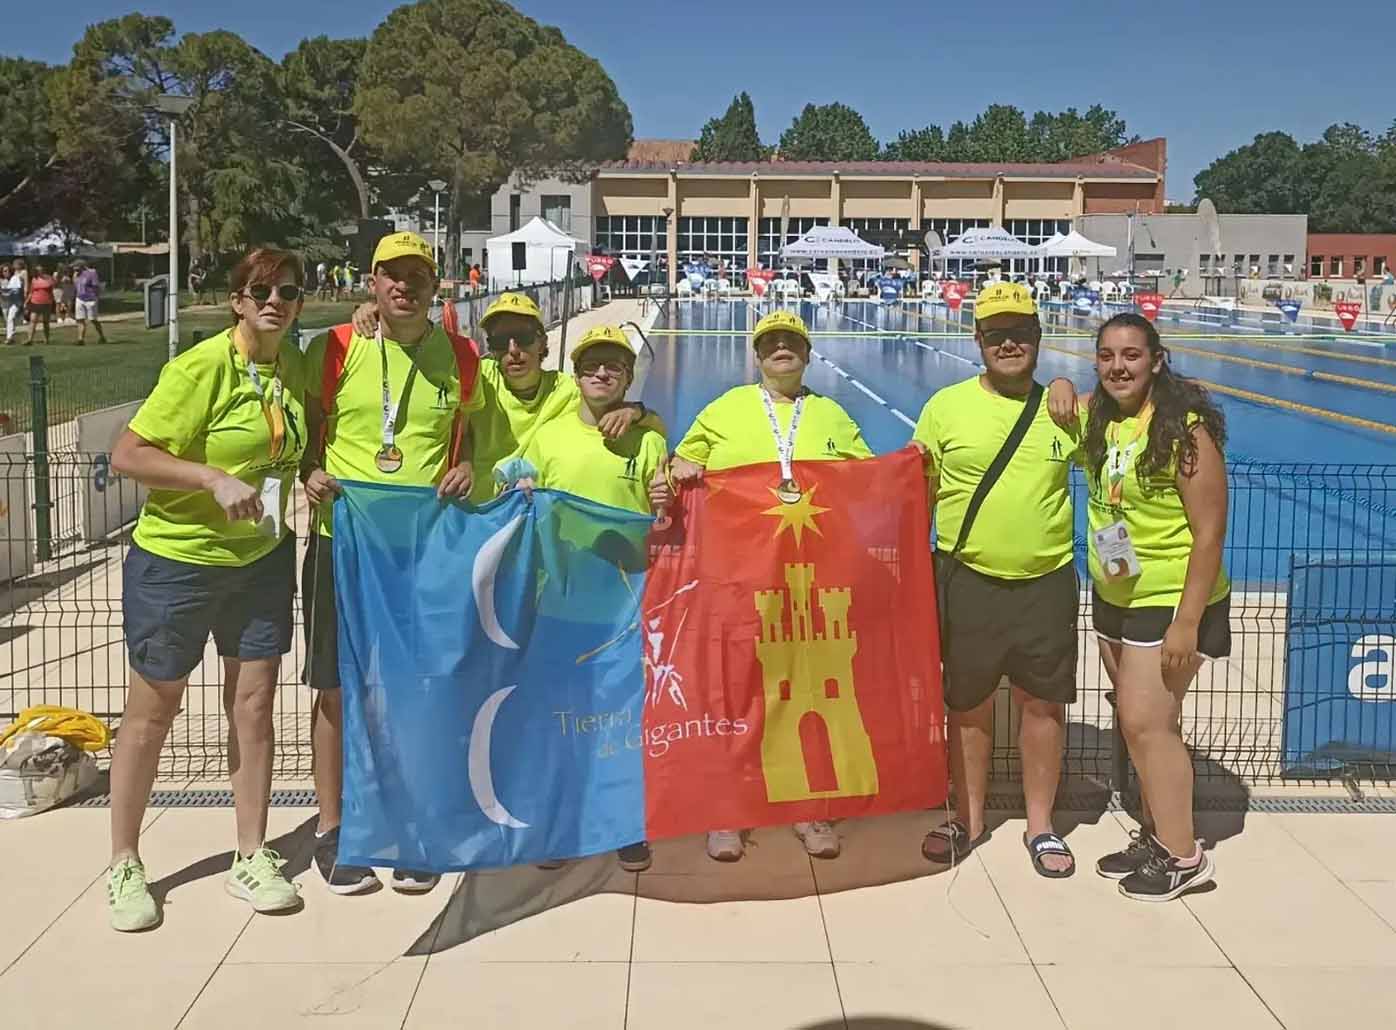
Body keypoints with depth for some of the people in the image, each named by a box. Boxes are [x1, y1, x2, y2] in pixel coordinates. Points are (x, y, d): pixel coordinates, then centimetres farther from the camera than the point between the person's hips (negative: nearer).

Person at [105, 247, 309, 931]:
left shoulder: (295, 367, 1)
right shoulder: (201, 367, -18)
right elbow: (127, 455, -19)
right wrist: (214, 479, -29)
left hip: (262, 559, 5)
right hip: (176, 560, -5)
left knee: (253, 703, 8)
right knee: (153, 708, 7)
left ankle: (251, 857, 23)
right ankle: (124, 865, 23)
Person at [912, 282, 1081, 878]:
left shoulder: (1062, 408, 2)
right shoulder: (946, 406, -1)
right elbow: (919, 491, 4)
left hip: (1045, 582, 1)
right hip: (967, 580, -1)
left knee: (1042, 702, 9)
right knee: (968, 703, 11)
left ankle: (1041, 825, 26)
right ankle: (968, 819, 29)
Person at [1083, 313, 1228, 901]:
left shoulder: (1185, 429, -19)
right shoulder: (1097, 419, 1)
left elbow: (1209, 534, -19)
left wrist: (1188, 622, -21)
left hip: (1171, 601, -7)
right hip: (1112, 597, 7)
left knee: (1145, 722, -7)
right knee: (1145, 723, 14)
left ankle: (1182, 857, 7)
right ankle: (1156, 835, 27)